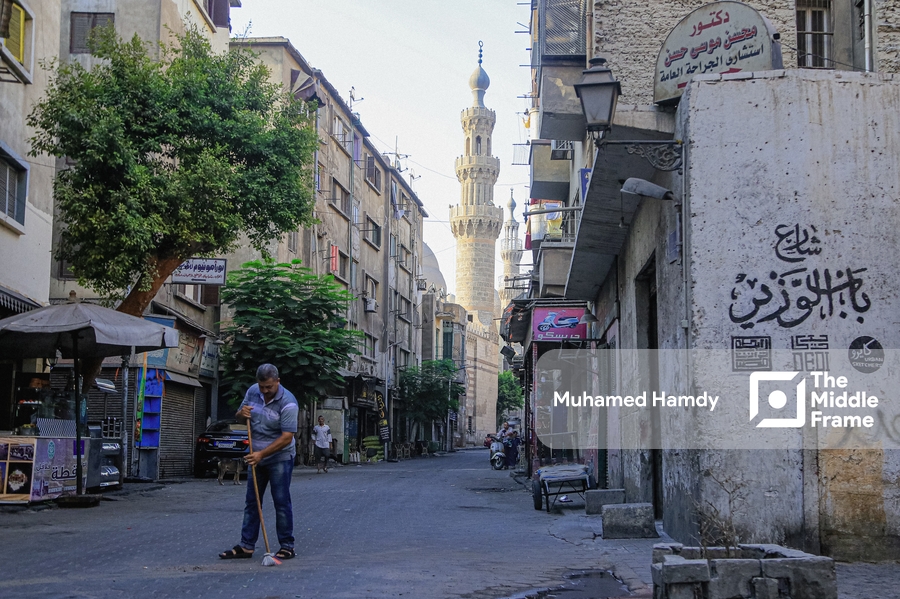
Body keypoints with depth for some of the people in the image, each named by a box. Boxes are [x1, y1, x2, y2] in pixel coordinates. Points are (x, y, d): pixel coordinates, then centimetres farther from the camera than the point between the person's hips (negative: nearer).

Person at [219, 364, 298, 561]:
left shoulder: (288, 403, -21)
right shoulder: (252, 392, -1)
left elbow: (286, 437, -24)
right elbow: (240, 415, 14)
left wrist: (261, 454, -27)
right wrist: (242, 413, -11)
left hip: (279, 458, -6)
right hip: (257, 457, 7)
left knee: (282, 502, -3)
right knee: (251, 502, 8)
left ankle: (287, 546, 6)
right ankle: (246, 546, 13)